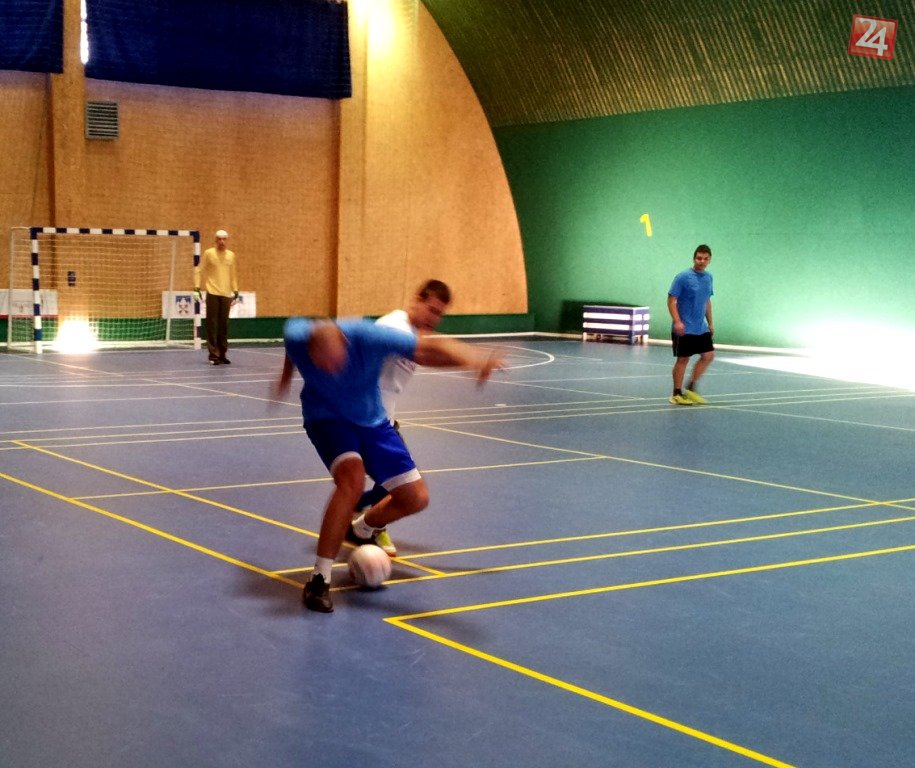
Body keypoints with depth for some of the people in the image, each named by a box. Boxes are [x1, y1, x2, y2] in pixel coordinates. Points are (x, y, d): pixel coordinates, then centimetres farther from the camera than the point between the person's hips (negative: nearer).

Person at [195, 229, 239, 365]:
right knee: (212, 325, -4)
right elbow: (201, 271, 2)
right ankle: (213, 355, -2)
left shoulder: (231, 255, 11)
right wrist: (197, 286, -7)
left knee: (224, 326, 5)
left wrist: (235, 290, 13)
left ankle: (222, 354, 12)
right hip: (212, 293, -3)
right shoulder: (208, 253, 1)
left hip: (226, 294, 3)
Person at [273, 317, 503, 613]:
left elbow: (430, 348, -28)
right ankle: (319, 579, -26)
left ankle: (361, 529, 34)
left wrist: (475, 359, -45)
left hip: (372, 421, 3)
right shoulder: (296, 337, -29)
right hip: (326, 418, -2)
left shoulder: (369, 338, -34)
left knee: (416, 498, 1)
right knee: (352, 478, -33)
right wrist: (286, 376, 17)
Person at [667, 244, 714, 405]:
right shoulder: (683, 277, -12)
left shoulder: (708, 277, 8)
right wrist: (677, 321, -23)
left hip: (701, 328, 7)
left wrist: (710, 322, 17)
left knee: (708, 355, 3)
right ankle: (677, 394, 11)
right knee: (683, 359, -1)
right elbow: (671, 300, -13)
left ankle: (691, 388, 15)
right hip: (684, 329, -7)